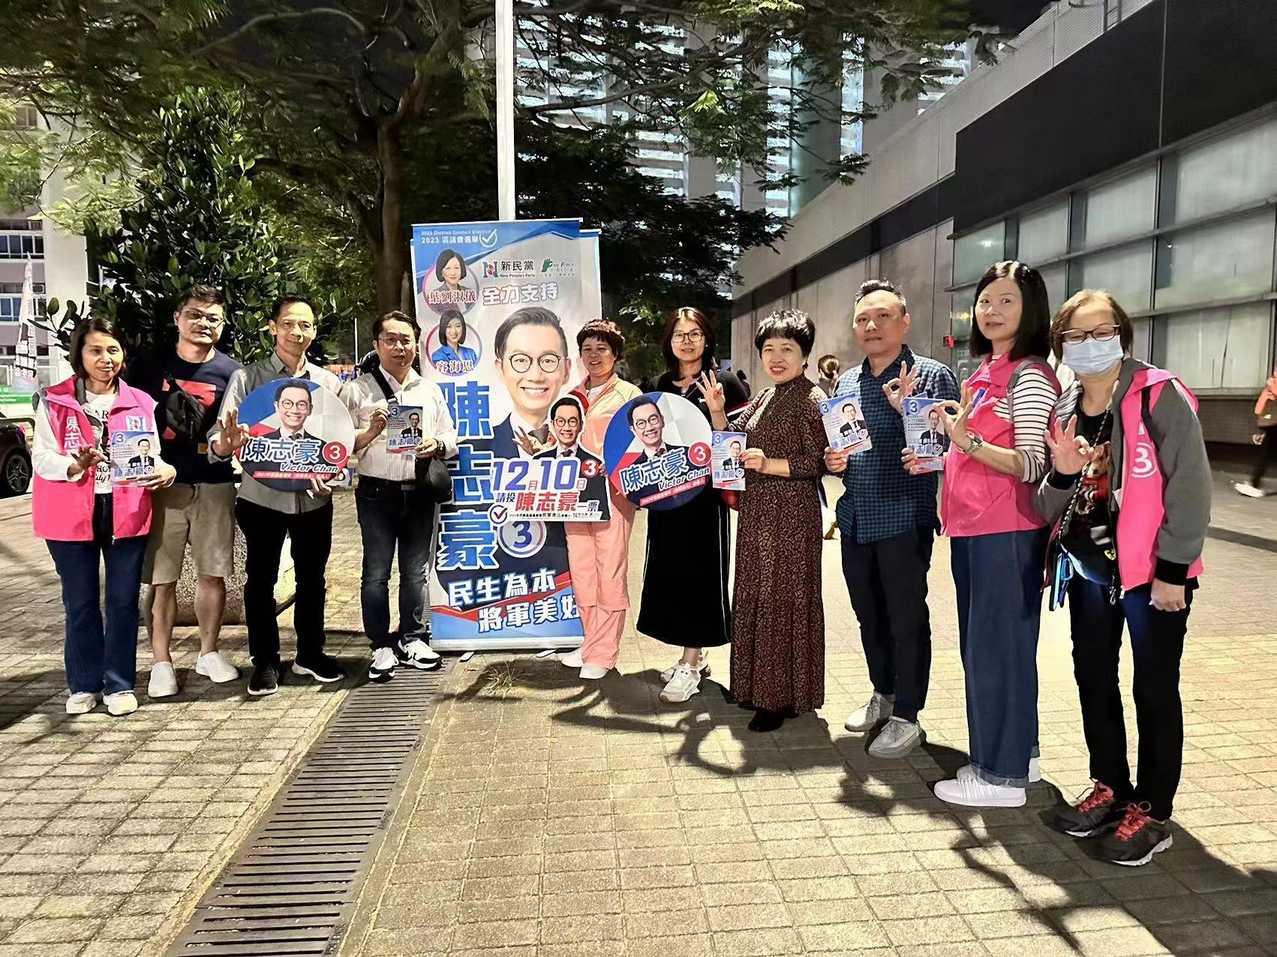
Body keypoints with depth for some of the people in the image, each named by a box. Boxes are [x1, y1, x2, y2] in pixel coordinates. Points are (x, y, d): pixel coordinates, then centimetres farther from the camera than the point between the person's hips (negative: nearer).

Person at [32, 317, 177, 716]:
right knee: (80, 603, 9)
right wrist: (75, 465, -25)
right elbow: (41, 457, -4)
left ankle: (120, 684, 18)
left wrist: (165, 470, -18)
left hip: (127, 514, 1)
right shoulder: (54, 402, 1)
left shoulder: (141, 403, 5)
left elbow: (152, 457, 5)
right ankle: (84, 684, 23)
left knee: (123, 601, 7)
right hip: (72, 517, -1)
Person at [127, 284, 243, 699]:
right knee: (161, 578, 2)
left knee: (213, 573, 8)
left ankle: (209, 652, 23)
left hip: (214, 485, 1)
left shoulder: (231, 372, 4)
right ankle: (161, 662, 14)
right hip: (162, 485, -1)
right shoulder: (151, 366, 4)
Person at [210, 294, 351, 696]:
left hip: (314, 498, 2)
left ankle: (310, 654, 29)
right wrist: (226, 443, -33)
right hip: (262, 496, -2)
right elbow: (219, 436, -11)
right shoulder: (247, 377, -3)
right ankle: (265, 661, 21)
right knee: (261, 579, 7)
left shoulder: (329, 382, 4)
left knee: (312, 578, 13)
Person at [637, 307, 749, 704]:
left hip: (704, 491, -5)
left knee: (698, 571, 0)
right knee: (669, 570, 9)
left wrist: (718, 413, -23)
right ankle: (694, 656, 23)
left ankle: (691, 664, 10)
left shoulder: (725, 383, -4)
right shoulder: (662, 384, 12)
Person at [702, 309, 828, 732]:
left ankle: (784, 697, 11)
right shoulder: (765, 398, 14)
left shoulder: (810, 399, -11)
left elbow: (817, 463, -16)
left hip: (791, 513, -8)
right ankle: (759, 686, 30)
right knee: (756, 594, 15)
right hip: (756, 509, 9)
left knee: (784, 597, -1)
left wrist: (769, 464, -24)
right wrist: (716, 410, 1)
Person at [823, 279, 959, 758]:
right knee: (869, 615, 17)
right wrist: (832, 461, 1)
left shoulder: (931, 375, -6)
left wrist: (907, 408, -24)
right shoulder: (846, 381, 13)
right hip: (855, 520, 6)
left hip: (904, 520, -6)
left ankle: (906, 717, 17)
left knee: (907, 619, 3)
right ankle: (883, 693, 36)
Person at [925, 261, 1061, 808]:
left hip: (1007, 532, -9)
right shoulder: (982, 374, 16)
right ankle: (1016, 754, 30)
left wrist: (968, 440, -29)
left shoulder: (1030, 376, -10)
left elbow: (1031, 466, -16)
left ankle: (1004, 776, 12)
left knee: (998, 648, -1)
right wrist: (938, 458, 8)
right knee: (981, 648, 15)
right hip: (971, 528, 9)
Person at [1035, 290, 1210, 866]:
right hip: (1088, 567, 6)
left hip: (1153, 569, -6)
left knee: (1154, 689, 4)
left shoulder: (1161, 397, -12)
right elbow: (1050, 510, 6)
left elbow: (1189, 487, -14)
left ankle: (1151, 810, 19)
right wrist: (1062, 474, -15)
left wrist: (1172, 572, -16)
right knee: (1093, 679, 14)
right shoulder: (1063, 413, 5)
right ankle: (1110, 788, 32)